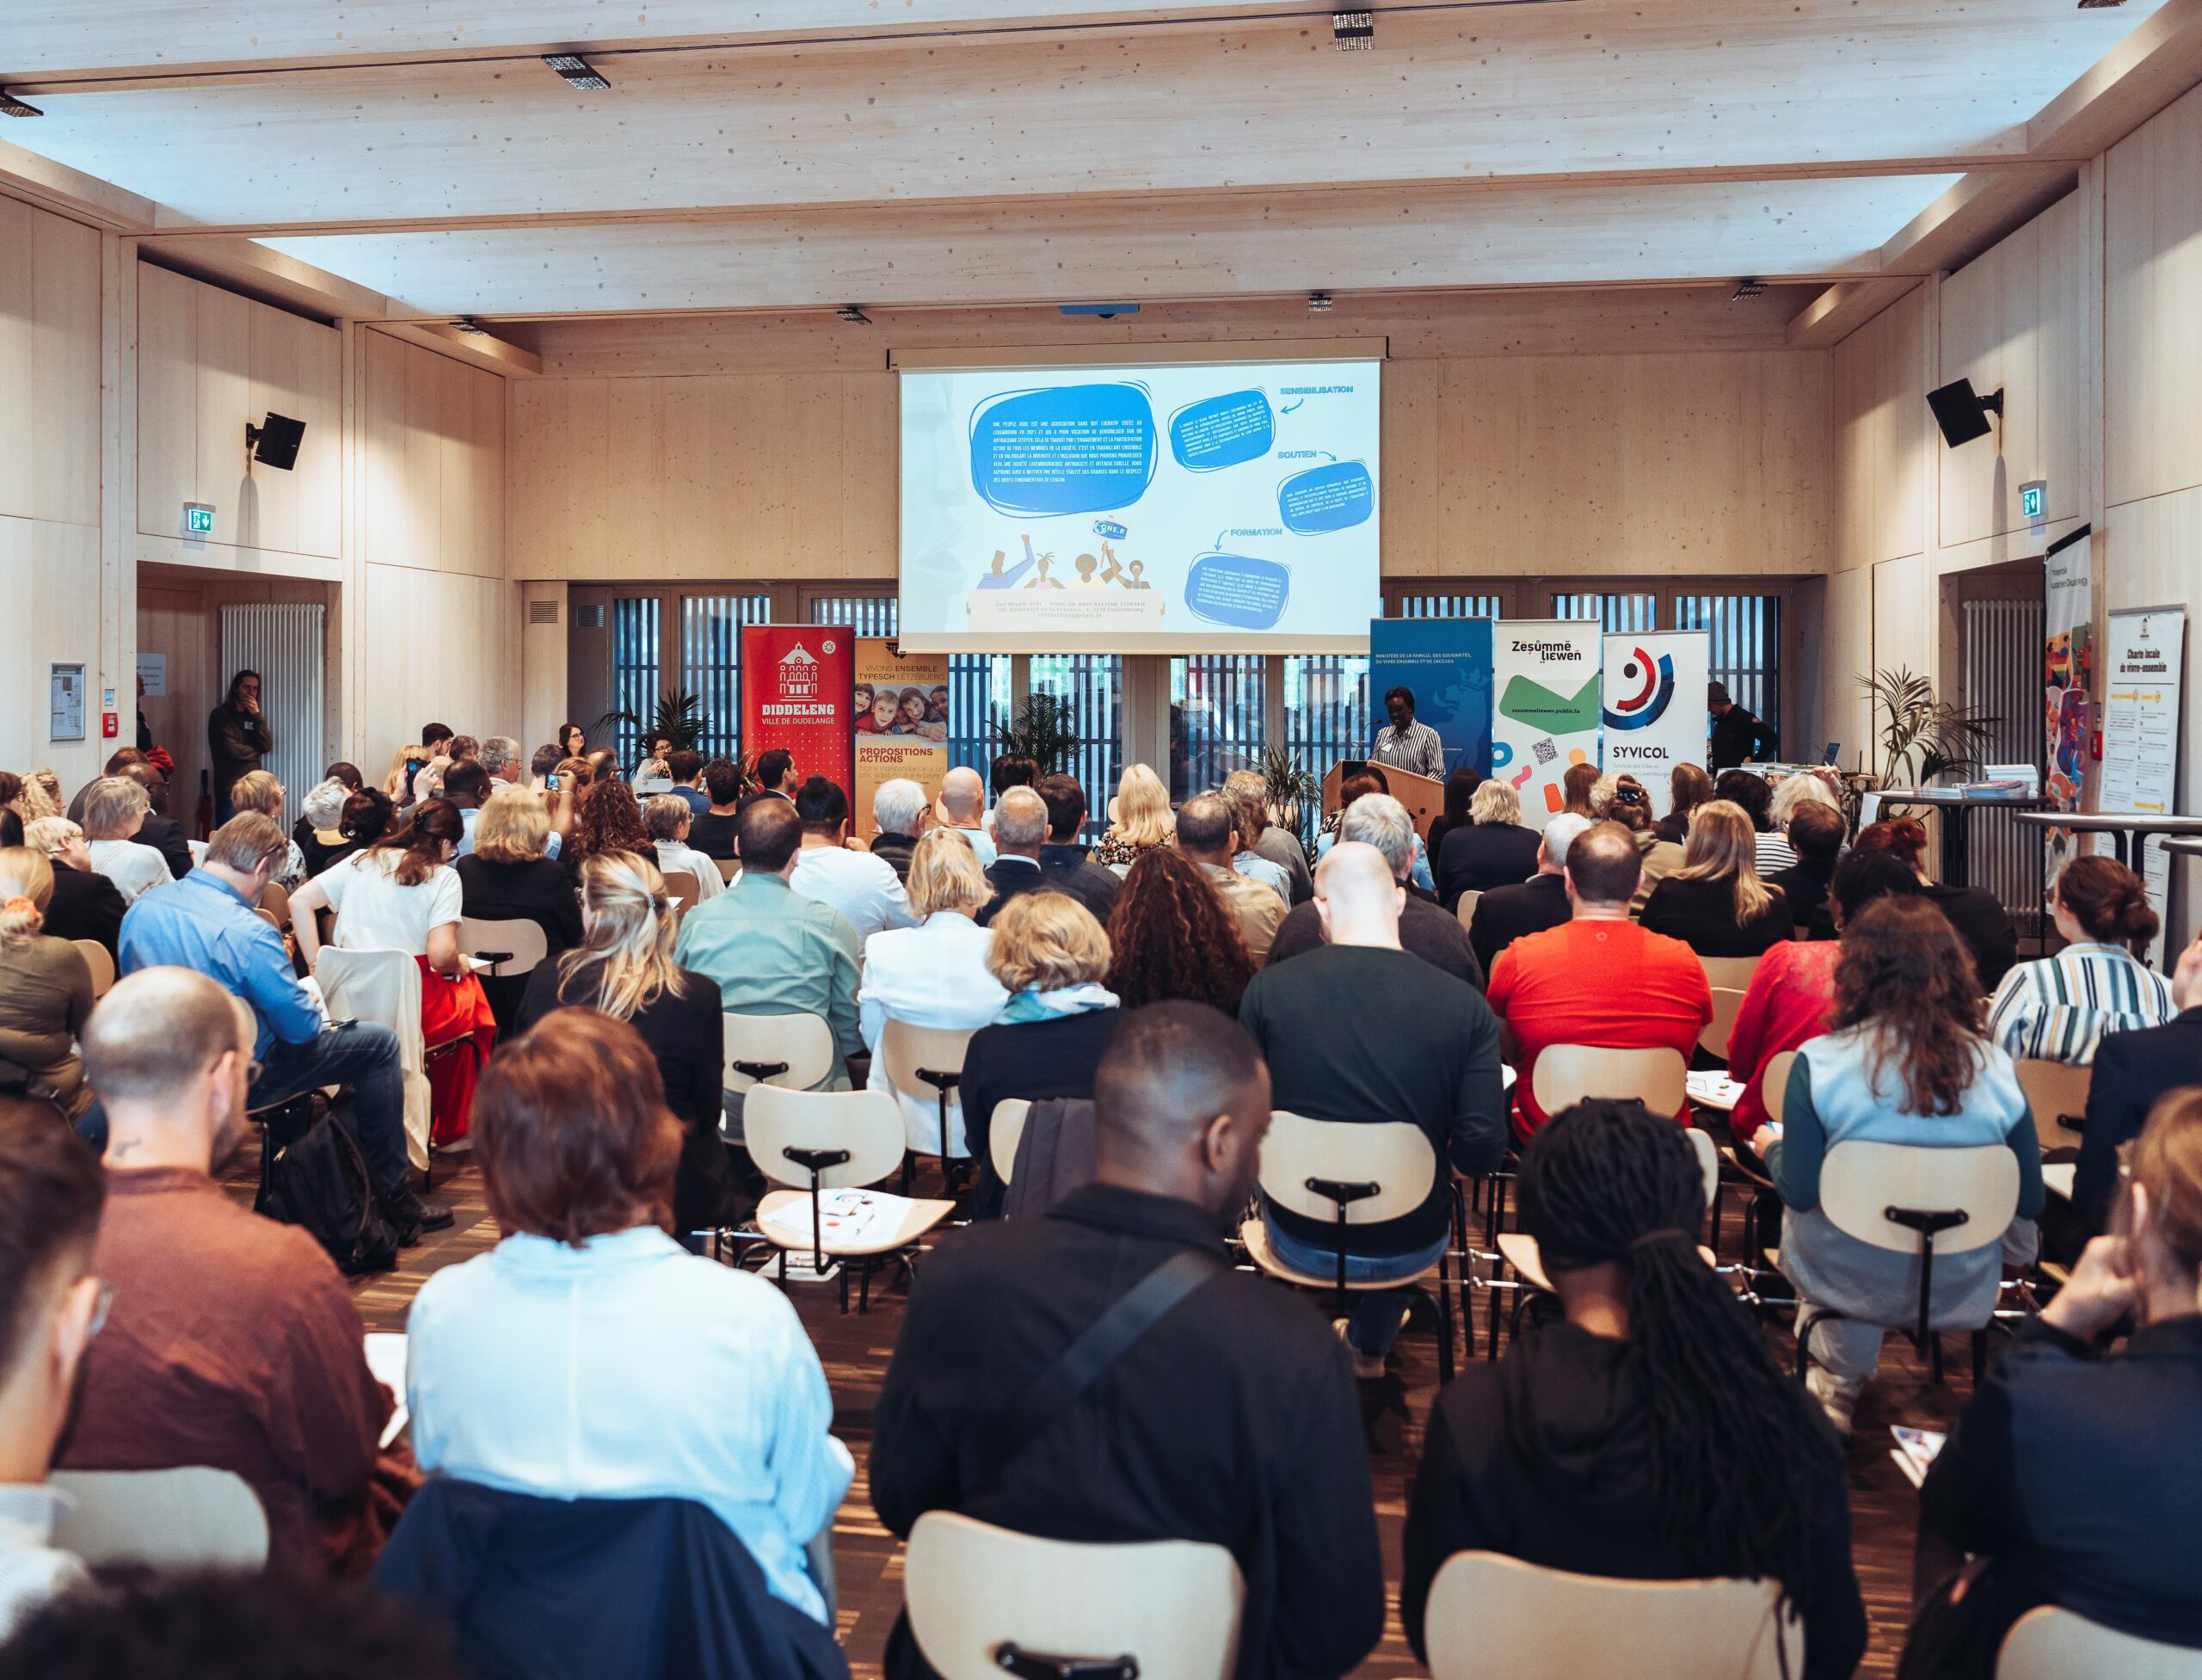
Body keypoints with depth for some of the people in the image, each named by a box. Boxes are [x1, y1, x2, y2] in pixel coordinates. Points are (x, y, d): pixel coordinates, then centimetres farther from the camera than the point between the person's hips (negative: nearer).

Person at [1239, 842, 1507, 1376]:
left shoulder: (1269, 989, -15)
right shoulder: (1465, 1005, -17)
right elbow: (1480, 1153, -16)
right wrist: (1433, 1154, 7)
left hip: (1300, 1241, 0)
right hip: (1411, 1249, 0)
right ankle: (1369, 1347, 56)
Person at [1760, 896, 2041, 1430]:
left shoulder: (1818, 1063, -19)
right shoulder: (1996, 1068, -11)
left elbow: (1799, 1193, -15)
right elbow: (2030, 1203, -4)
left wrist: (1772, 1147, 6)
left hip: (1846, 1279, -2)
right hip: (1959, 1286, 3)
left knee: (1799, 1222, 29)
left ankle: (1841, 1377, 35)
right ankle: (1846, 1378, 37)